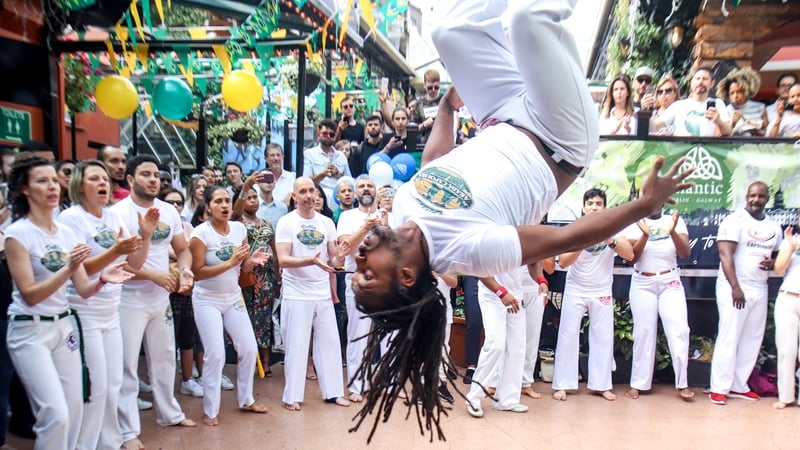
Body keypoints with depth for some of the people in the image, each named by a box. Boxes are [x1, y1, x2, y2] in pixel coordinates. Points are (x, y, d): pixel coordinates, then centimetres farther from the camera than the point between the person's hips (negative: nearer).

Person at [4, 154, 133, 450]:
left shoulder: (66, 234, 6)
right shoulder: (17, 234, -11)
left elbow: (83, 290, 4)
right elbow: (30, 295, -16)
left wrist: (102, 279, -17)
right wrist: (68, 268, -27)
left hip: (64, 326, 6)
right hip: (30, 330, -6)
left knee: (74, 408, 9)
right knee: (56, 413, -12)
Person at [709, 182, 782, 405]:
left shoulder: (774, 227, 13)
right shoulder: (735, 220, -6)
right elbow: (725, 254, -14)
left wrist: (772, 263, -4)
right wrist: (735, 287, -21)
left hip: (759, 290, 6)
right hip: (734, 288, -6)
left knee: (752, 339, 8)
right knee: (729, 338, -5)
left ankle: (739, 385, 19)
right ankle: (719, 388, 1)